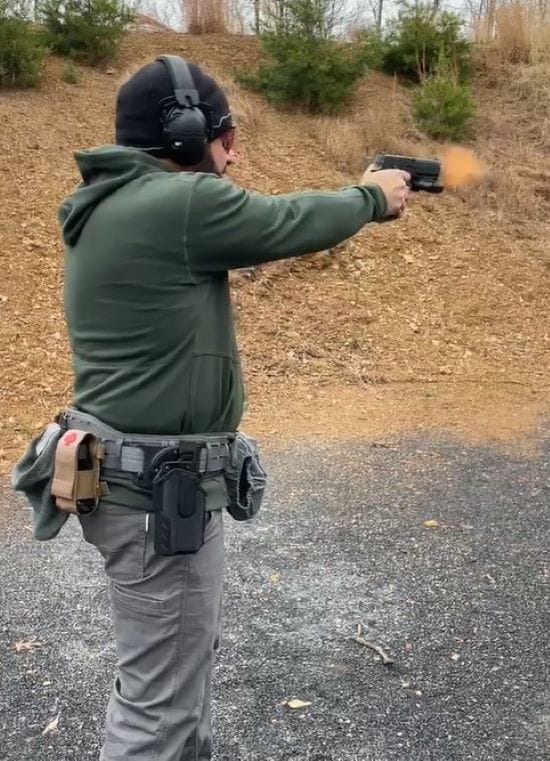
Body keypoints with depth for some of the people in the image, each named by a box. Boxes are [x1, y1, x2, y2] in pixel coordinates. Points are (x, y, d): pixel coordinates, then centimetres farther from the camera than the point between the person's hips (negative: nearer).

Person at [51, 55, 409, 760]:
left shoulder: (110, 205, 9)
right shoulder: (181, 202, -20)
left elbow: (258, 224, 15)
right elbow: (287, 223, -7)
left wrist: (355, 194, 16)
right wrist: (372, 196, 12)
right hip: (157, 492, -10)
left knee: (186, 654, 26)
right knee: (159, 696, 5)